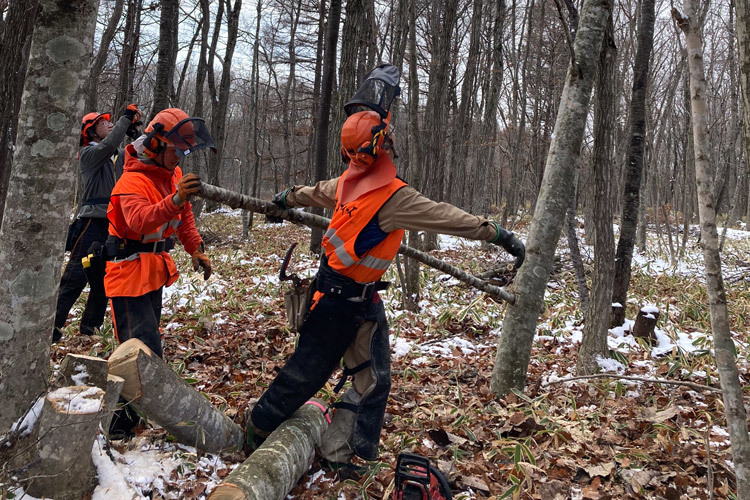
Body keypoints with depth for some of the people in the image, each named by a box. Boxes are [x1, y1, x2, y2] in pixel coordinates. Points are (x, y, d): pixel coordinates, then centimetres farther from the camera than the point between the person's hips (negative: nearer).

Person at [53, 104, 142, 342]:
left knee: (104, 278, 11)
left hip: (115, 225, 7)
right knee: (76, 277, -10)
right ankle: (53, 326, -4)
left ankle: (90, 325, 22)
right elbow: (107, 145, -21)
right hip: (92, 224, -7)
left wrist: (137, 134, -1)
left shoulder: (119, 156, 18)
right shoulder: (88, 153, -3)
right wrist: (126, 118, -18)